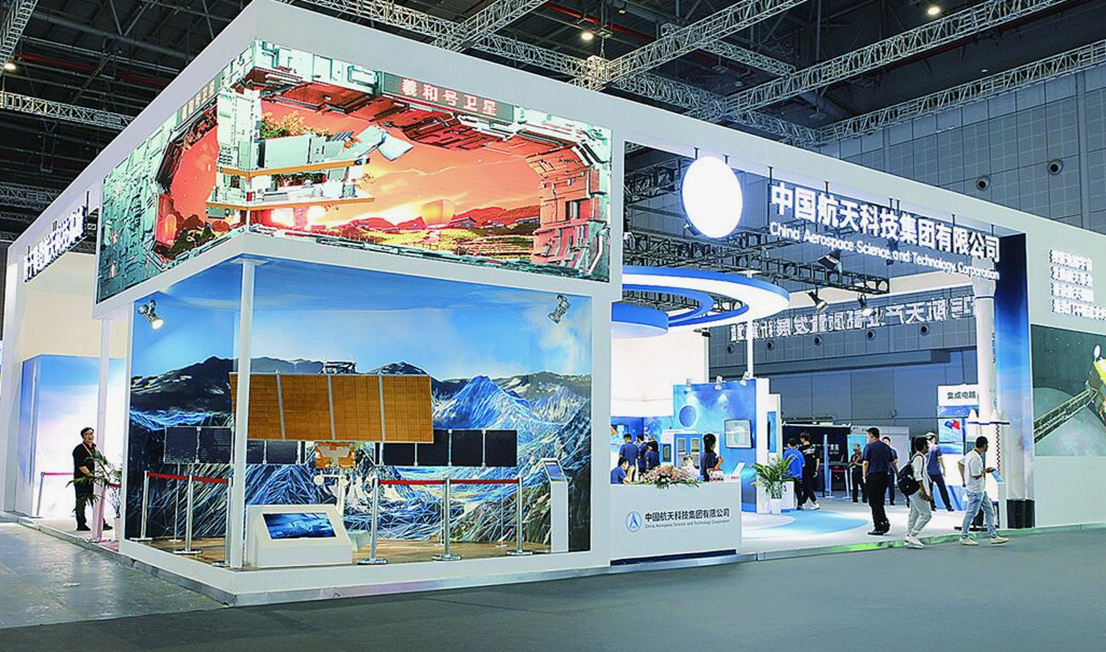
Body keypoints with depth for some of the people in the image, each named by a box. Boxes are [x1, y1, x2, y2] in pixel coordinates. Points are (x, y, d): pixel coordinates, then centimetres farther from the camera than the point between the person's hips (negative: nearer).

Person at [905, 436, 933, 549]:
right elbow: (917, 475, -22)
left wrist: (928, 490, 24)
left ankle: (909, 539, 13)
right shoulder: (919, 458, -14)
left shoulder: (921, 457, 18)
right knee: (926, 514, -9)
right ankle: (912, 536, -10)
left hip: (914, 491, 11)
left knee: (914, 515, 11)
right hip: (917, 491, -11)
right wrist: (923, 489, -24)